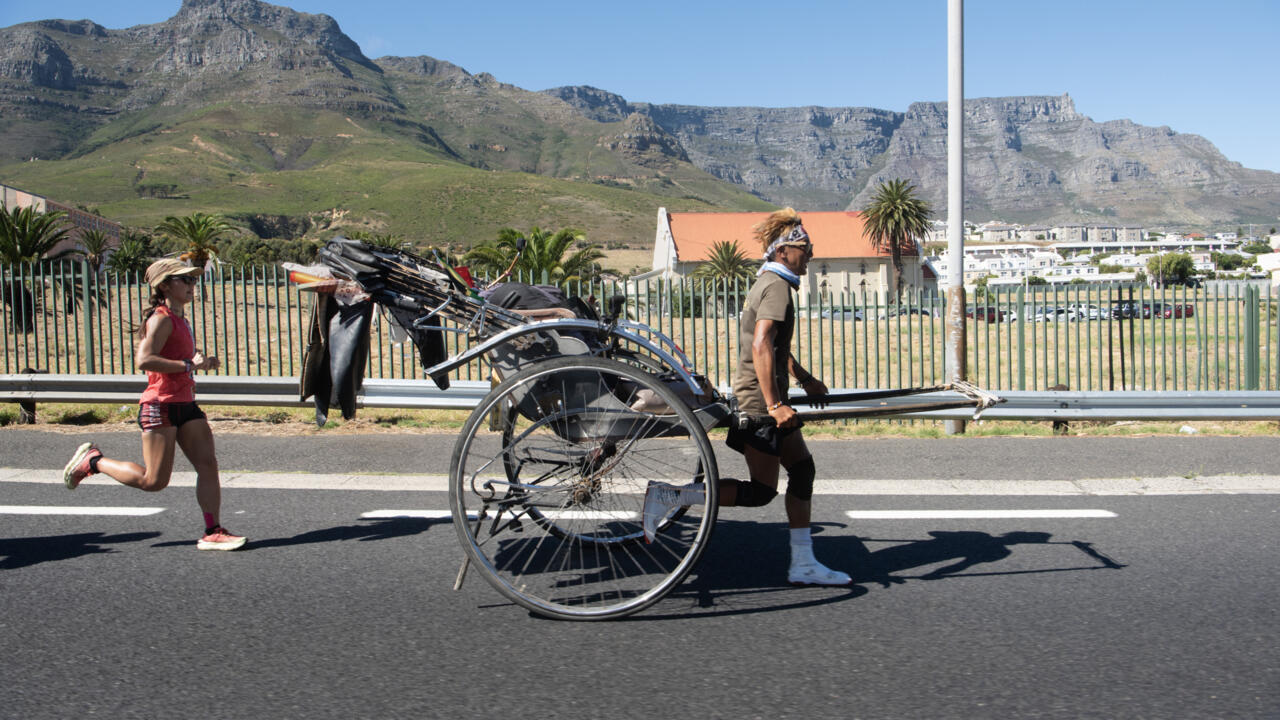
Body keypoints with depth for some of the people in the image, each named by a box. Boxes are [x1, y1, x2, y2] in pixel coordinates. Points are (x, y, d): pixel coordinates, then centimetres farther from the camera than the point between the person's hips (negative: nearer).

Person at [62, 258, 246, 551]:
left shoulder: (181, 320, 17)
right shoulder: (161, 319, -11)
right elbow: (144, 360, -24)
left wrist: (202, 362, 12)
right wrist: (188, 365, -22)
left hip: (186, 405, 9)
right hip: (160, 406, -9)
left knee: (208, 464, -2)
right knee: (154, 480, -3)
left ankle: (212, 532, 0)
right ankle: (93, 460, 17)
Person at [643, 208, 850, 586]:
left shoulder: (770, 283, 17)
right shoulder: (777, 287, -15)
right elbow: (760, 346, -28)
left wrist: (804, 378, 32)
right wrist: (774, 404, -31)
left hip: (767, 398, 10)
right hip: (760, 402, -10)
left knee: (802, 469, 11)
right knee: (760, 491, -5)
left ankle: (803, 564, 15)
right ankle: (669, 495, -5)